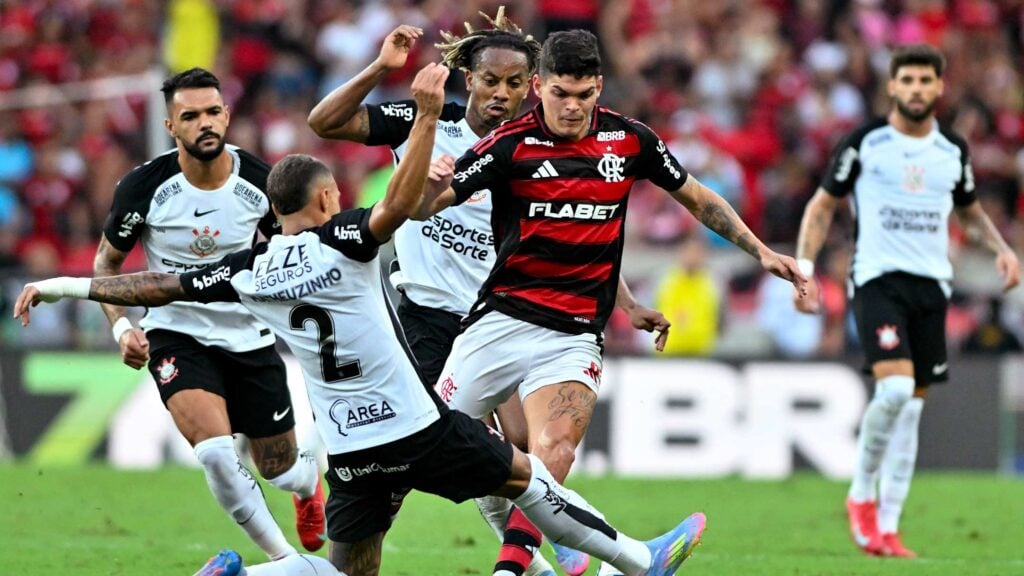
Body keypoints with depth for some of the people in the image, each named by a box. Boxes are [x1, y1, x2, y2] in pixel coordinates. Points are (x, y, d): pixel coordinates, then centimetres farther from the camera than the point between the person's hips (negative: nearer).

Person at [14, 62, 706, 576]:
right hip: (418, 427, -4)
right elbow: (400, 204, -27)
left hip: (350, 448, 4)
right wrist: (428, 116, -30)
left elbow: (161, 285, 6)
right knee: (524, 474, 15)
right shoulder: (340, 241, -10)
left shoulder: (250, 271, 3)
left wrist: (62, 285, 12)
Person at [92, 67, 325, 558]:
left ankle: (310, 482, 52)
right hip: (177, 335, -2)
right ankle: (284, 559, -6)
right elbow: (106, 262, 1)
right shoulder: (143, 187, -16)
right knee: (215, 451, -26)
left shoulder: (259, 182, -11)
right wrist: (121, 327, -13)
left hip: (250, 338, 2)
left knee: (281, 471, 10)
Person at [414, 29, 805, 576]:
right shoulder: (510, 144, -7)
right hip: (501, 320, -1)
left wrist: (761, 251, 14)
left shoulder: (629, 140, 3)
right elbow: (419, 208, -11)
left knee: (554, 451, -23)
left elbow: (698, 199, 19)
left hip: (573, 336, 1)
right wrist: (431, 179, -34)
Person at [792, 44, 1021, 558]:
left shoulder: (953, 151, 9)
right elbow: (822, 206, 6)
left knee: (911, 409, 4)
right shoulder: (864, 143, -2)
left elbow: (969, 208, 26)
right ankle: (862, 493, -1)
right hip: (878, 279, -4)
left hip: (932, 284, 4)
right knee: (894, 388, -23)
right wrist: (804, 266, -5)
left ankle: (886, 529, 9)